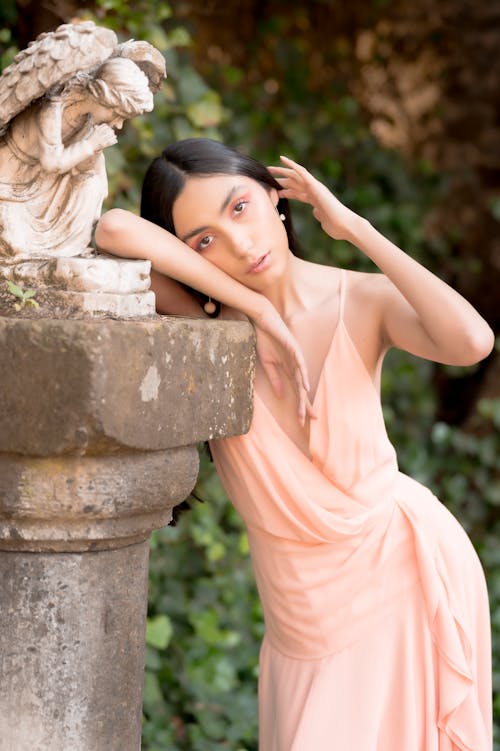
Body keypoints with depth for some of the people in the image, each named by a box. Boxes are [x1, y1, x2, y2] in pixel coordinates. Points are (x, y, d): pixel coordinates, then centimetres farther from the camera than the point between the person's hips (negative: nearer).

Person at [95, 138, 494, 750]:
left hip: (403, 569, -1)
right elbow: (114, 229, -28)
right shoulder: (206, 323, -10)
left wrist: (354, 227, -22)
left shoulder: (364, 301, -10)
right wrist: (259, 310, -26)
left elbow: (472, 342, -31)